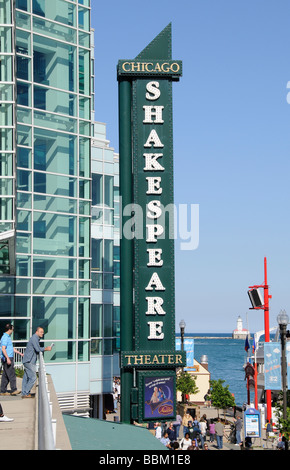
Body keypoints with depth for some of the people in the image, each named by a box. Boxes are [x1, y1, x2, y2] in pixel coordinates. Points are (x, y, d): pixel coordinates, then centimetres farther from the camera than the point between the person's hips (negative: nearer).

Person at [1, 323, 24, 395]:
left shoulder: (8, 337, 19)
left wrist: (20, 353, 29)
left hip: (9, 358, 10)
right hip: (7, 359, -10)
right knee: (11, 375, -9)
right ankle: (14, 390, -8)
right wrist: (7, 358, -27)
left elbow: (12, 348, 28)